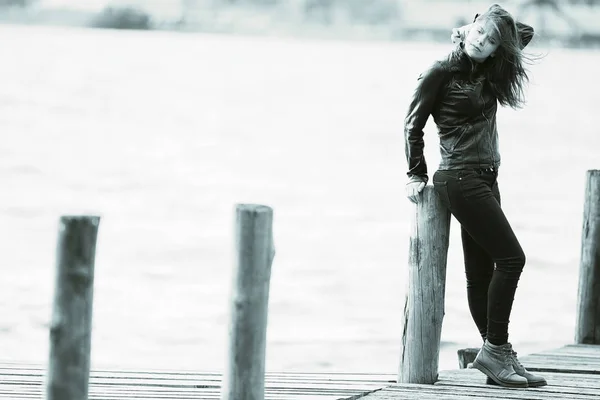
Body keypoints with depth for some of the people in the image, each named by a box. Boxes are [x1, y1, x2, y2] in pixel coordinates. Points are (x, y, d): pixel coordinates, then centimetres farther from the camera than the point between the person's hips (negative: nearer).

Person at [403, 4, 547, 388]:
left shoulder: (489, 73, 11)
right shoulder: (441, 73, -8)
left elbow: (526, 33, 24)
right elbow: (414, 124, -1)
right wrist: (416, 175, 1)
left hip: (484, 180, 7)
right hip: (461, 178, -7)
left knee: (481, 271, 7)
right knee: (511, 257, -12)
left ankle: (497, 357, 8)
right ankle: (495, 349, -7)